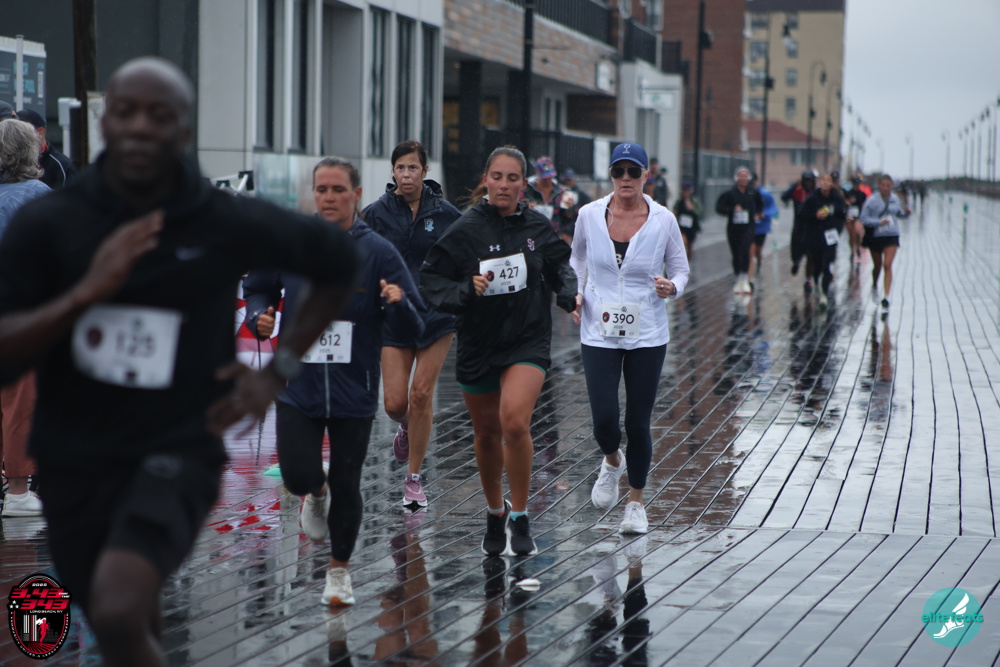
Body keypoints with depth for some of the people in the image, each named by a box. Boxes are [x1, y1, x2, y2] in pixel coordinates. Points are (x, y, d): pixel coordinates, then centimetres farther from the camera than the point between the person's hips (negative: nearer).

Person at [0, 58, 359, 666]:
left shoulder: (229, 224, -9)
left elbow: (338, 261, 9)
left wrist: (280, 371, 3)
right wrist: (86, 292, -26)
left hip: (176, 452, -3)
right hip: (73, 462, 3)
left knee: (118, 610, -28)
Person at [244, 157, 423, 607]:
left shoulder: (378, 252, -7)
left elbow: (411, 331, -7)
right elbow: (257, 288, 15)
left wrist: (398, 304, -29)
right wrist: (260, 317, -6)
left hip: (354, 392, -1)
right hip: (298, 386, 1)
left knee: (346, 486, 6)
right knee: (298, 476, -11)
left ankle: (339, 569, 29)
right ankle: (316, 494, 28)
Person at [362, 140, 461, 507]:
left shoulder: (445, 213, -1)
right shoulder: (376, 213, -2)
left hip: (437, 313, -1)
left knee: (421, 393, -4)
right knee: (395, 402, -5)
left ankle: (414, 478, 9)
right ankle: (408, 427, 34)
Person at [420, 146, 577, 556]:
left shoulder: (538, 227, -1)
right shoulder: (465, 230, -8)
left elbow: (558, 268, 17)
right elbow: (430, 281, -8)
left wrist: (570, 296, 0)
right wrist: (467, 290, -24)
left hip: (528, 341, -1)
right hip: (478, 342, 1)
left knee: (515, 422, -23)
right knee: (487, 434, 14)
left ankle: (520, 519, -7)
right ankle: (495, 514, 39)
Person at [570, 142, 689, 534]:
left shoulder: (663, 220, -5)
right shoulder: (589, 215, -2)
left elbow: (680, 269, 6)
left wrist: (672, 288, -16)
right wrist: (574, 293, 1)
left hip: (647, 335, 0)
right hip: (599, 334, 1)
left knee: (638, 423, 1)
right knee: (604, 420, -8)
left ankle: (636, 502, 23)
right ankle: (612, 462, 30)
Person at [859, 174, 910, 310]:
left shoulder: (895, 199, 2)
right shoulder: (872, 201, -11)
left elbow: (899, 214, 17)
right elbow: (864, 219, -11)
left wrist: (906, 213, -5)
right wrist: (879, 222, -22)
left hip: (891, 237, 1)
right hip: (876, 236, -1)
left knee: (887, 265, -13)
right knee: (877, 265, 14)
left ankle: (886, 297, -14)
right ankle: (874, 287, 46)